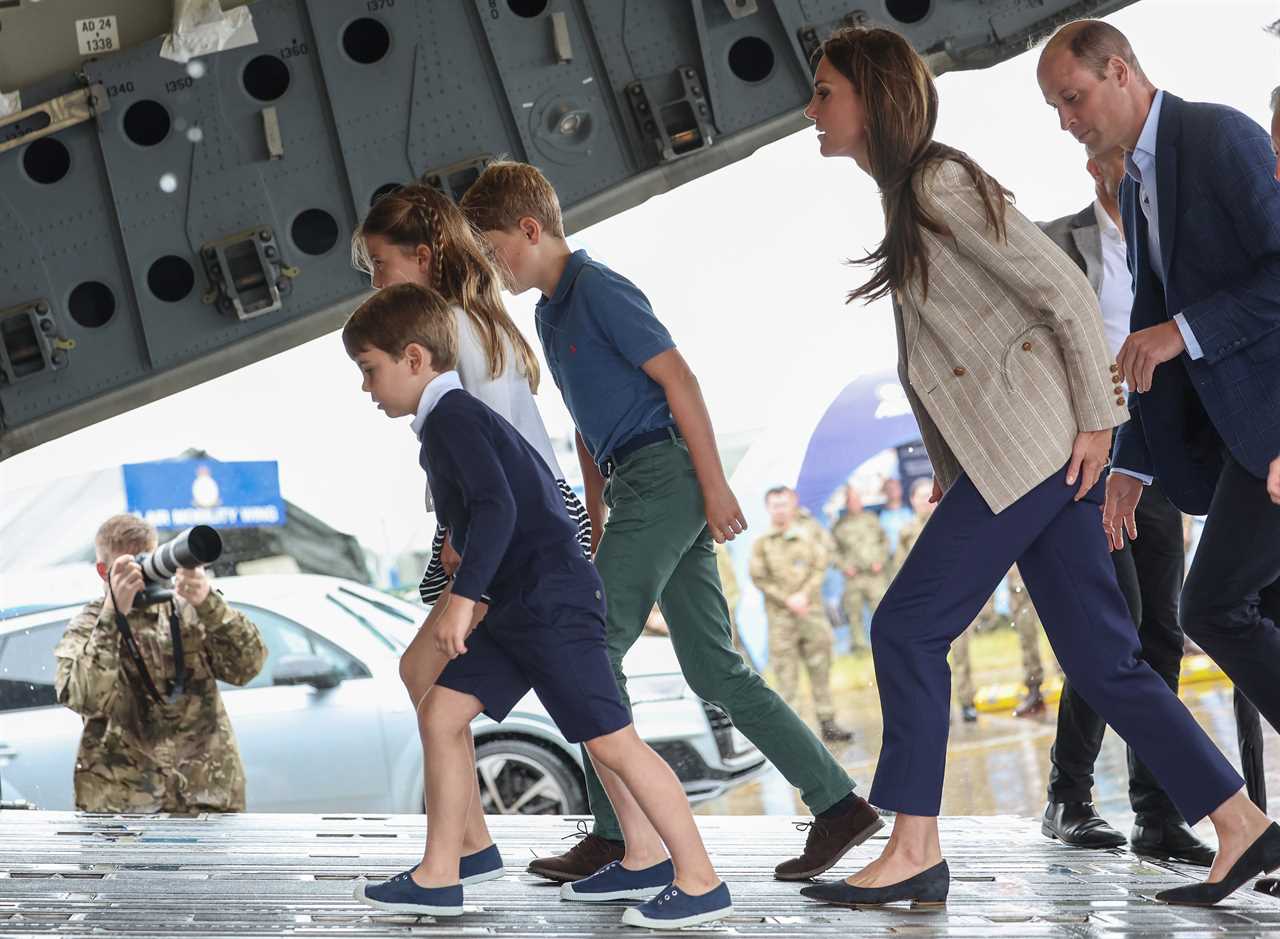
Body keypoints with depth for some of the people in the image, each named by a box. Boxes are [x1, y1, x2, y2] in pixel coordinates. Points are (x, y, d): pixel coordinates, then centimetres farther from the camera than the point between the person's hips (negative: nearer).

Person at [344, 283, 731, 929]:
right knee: (443, 713, 8)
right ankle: (439, 877, 11)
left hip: (552, 597, -11)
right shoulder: (452, 419, 19)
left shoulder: (452, 417, -12)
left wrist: (464, 596, -26)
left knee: (610, 740, -9)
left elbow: (497, 509, -24)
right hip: (517, 603, 11)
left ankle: (700, 883, -5)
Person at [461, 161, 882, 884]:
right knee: (716, 670, 5)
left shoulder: (598, 288, -8)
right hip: (638, 487, 10)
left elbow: (677, 377, -14)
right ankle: (839, 806, 4)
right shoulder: (552, 312, 20)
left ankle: (615, 836, -5)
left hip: (664, 473, -10)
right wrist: (598, 524, 25)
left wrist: (715, 484, -18)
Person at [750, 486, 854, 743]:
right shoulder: (762, 543, 3)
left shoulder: (808, 534, 9)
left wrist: (803, 595, -10)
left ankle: (827, 723, 10)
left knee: (820, 669, 4)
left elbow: (820, 567, 4)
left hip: (811, 609, 2)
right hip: (780, 615, -2)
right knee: (786, 673, -5)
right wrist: (787, 600, -10)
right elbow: (759, 578, -2)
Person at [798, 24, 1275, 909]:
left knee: (908, 627, -8)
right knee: (1100, 656, 7)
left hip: (1036, 441, -9)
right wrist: (950, 469, 16)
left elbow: (1065, 290, -14)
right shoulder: (904, 197, 17)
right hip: (1001, 454, 9)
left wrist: (1096, 417, -15)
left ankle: (915, 852, -4)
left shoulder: (940, 184, -11)